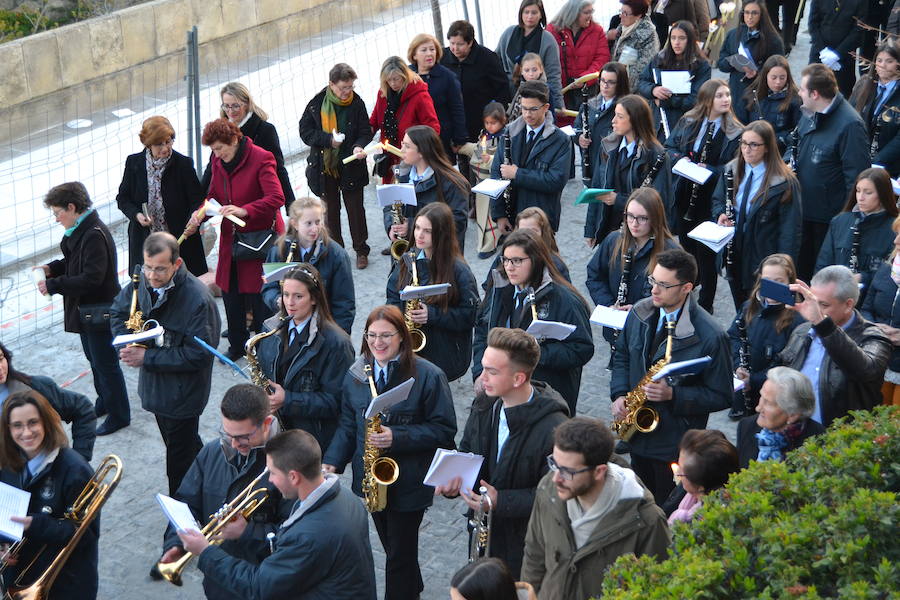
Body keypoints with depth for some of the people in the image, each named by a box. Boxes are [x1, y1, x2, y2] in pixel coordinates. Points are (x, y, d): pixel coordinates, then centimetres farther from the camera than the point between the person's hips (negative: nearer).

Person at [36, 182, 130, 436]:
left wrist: (53, 285, -24)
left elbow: (91, 278, -29)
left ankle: (119, 415, 15)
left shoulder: (94, 235, -26)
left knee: (105, 364, 2)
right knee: (94, 358, 23)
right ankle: (105, 402, 41)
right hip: (85, 309, 10)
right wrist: (51, 268, 2)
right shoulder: (79, 231, 5)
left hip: (100, 313, -10)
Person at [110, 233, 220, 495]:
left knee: (179, 463, 4)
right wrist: (127, 343, -8)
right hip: (154, 385, 7)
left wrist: (148, 357, -26)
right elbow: (118, 311, 12)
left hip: (182, 393, -7)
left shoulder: (198, 299, -27)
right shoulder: (142, 281, -5)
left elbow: (198, 354, -27)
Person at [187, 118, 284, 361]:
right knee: (230, 292, 10)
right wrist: (200, 214, -3)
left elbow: (276, 198, -24)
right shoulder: (218, 162, 5)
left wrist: (244, 210, -36)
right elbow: (214, 195, 17)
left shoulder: (261, 159, -15)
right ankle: (237, 345, 27)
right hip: (231, 238, 6)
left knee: (259, 296, -4)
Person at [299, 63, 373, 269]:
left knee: (355, 208, 7)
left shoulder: (357, 103, -8)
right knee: (330, 210, 12)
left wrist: (359, 147, -23)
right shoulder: (317, 104, -8)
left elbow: (365, 132, -2)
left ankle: (361, 250, 21)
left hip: (350, 166, -1)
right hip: (323, 166, 1)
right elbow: (305, 131, -4)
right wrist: (328, 140, -18)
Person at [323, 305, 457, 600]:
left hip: (409, 483, -5)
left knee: (400, 554, 3)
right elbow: (348, 426, 9)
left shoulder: (428, 376, -14)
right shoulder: (356, 375, 2)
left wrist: (397, 437, -24)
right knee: (391, 548, 19)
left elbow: (444, 430, -13)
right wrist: (332, 462, -7)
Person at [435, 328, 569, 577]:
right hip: (482, 531, 7)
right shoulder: (485, 405, -4)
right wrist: (454, 477, -9)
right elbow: (467, 452, 12)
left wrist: (501, 501, -28)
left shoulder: (553, 428, -27)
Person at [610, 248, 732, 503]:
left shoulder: (710, 336, -21)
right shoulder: (640, 312, -2)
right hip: (637, 435, 6)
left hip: (675, 446, -6)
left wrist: (673, 395, -27)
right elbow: (622, 355, 15)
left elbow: (721, 396, -15)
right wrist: (619, 394, -2)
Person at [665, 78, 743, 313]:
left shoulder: (735, 132, -10)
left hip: (711, 199, -4)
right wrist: (679, 158, -10)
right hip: (684, 195, 4)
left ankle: (705, 304, 19)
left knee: (706, 253, 5)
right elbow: (669, 147, 10)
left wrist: (710, 170, -24)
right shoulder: (688, 122, 3)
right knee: (686, 247, 18)